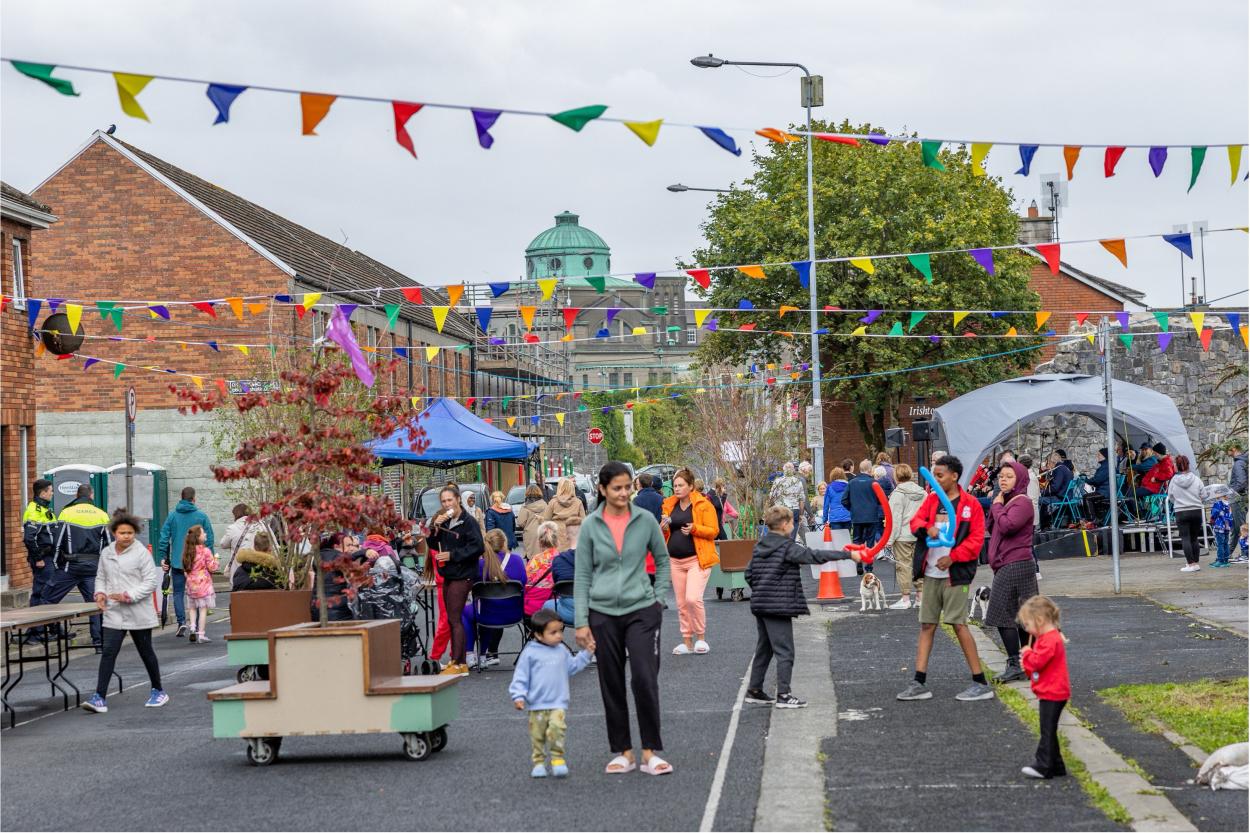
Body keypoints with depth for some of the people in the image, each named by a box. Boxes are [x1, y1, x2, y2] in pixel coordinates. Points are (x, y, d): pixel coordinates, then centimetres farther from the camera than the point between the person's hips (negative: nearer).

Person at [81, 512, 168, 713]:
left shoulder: (141, 553, -9)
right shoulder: (106, 553, 5)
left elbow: (151, 581, -12)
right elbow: (100, 577, 18)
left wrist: (129, 596, -19)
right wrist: (100, 593, -3)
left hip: (139, 614, -3)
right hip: (114, 614, 3)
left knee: (146, 652, 12)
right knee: (108, 652, -9)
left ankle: (158, 691, 30)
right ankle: (99, 698, -13)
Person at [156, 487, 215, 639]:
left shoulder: (172, 516, 1)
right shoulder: (202, 517, -2)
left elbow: (163, 538, -2)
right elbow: (209, 539, -1)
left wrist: (162, 558, 4)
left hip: (177, 562, 0)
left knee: (178, 593, 7)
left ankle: (182, 621, -10)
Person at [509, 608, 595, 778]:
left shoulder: (562, 650, 9)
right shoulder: (530, 653, -4)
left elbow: (572, 666, 23)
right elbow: (521, 676, -3)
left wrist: (586, 654, 16)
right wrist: (518, 696, -11)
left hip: (558, 703, 1)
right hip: (537, 705, -1)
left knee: (556, 727, -21)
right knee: (537, 734, 5)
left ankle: (557, 759, -11)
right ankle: (538, 762, 18)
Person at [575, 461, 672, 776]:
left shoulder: (645, 520, -1)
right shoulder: (590, 525, -1)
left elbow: (663, 560, 13)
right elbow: (582, 575, 2)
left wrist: (660, 597, 4)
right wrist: (581, 622, -2)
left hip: (642, 611, -1)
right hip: (603, 614, 1)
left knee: (645, 680, -12)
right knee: (612, 686, 6)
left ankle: (650, 752, -3)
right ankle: (622, 752, 17)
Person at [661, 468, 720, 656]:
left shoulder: (703, 505, -4)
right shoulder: (669, 505, 11)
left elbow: (713, 531, -5)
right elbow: (664, 534, 17)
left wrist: (694, 529, -21)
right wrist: (664, 528, -6)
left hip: (697, 559, -5)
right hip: (676, 560, 5)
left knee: (693, 598, -18)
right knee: (681, 603, 7)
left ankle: (701, 637, -1)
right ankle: (687, 642, 16)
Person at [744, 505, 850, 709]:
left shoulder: (759, 547, 10)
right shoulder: (788, 548, -13)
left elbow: (749, 574, 13)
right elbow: (815, 556, -16)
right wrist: (847, 554, -13)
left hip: (760, 606, 8)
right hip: (779, 606, -8)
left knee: (764, 650, 18)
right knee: (785, 652, -2)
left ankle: (754, 690, 24)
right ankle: (784, 695, -3)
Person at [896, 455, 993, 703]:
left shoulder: (970, 504, -6)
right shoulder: (932, 500, 11)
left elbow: (976, 539, -9)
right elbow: (916, 521, 4)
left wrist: (953, 557, -18)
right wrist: (926, 528, -19)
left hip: (955, 574, -6)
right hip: (931, 574, 6)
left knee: (959, 624, -8)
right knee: (927, 625, 7)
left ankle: (981, 683, -1)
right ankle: (919, 683, 11)